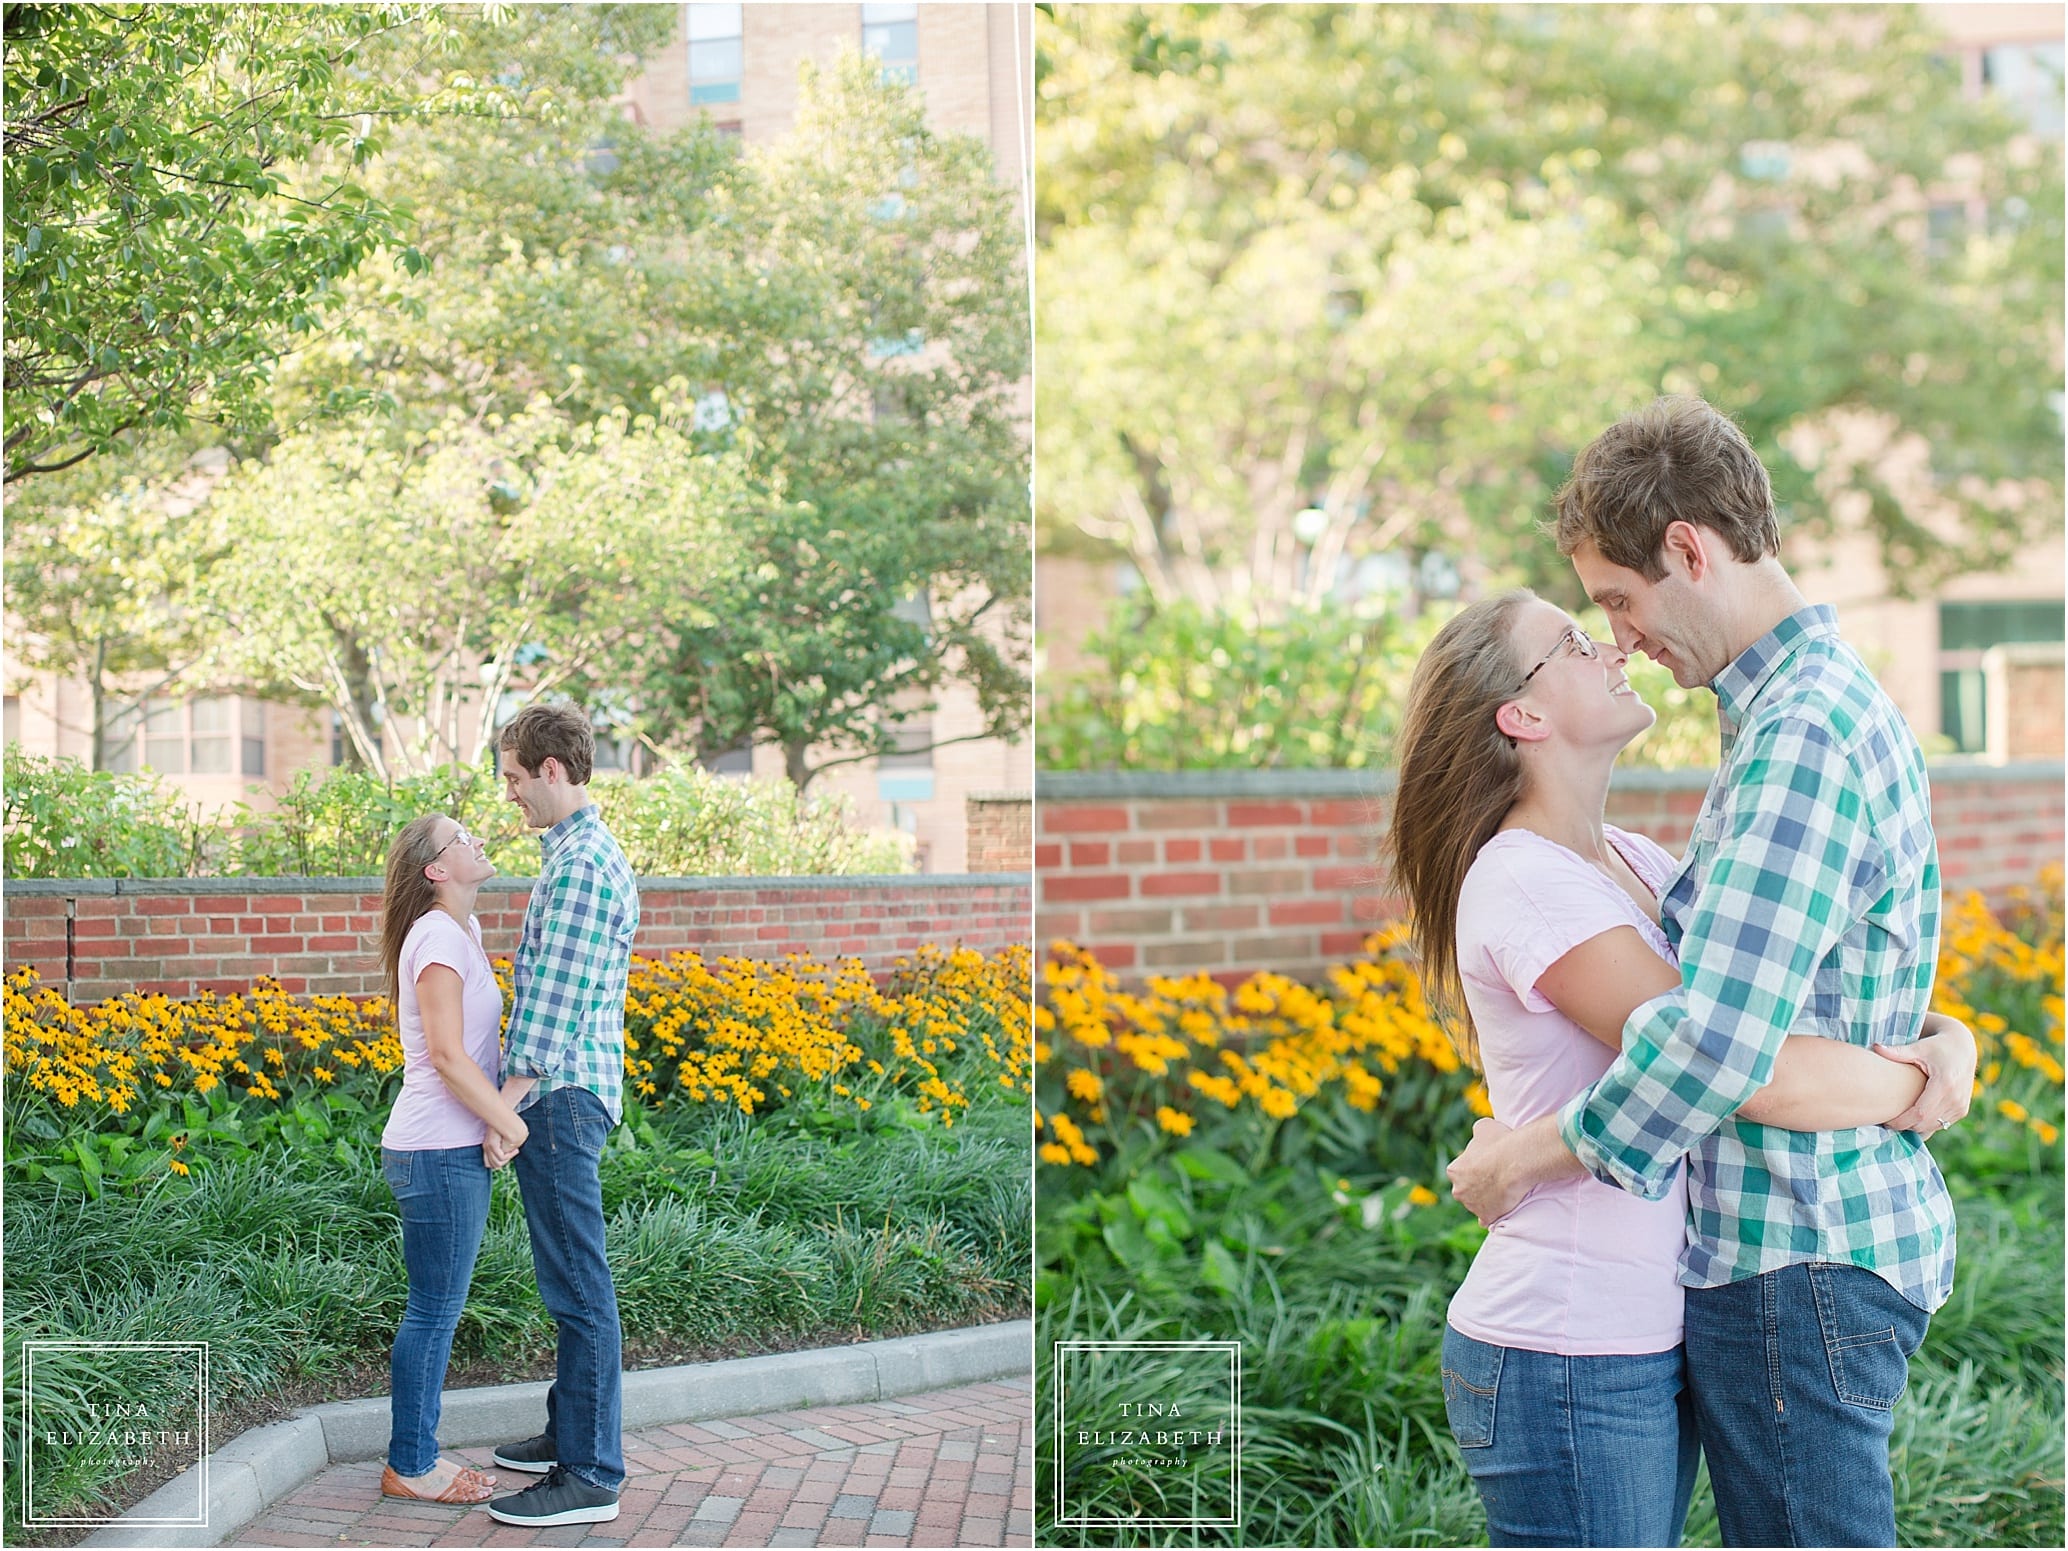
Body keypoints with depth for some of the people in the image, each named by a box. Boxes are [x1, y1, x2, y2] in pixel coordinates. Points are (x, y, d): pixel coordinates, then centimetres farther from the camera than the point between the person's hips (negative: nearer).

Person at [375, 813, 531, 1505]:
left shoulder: (462, 930, 16)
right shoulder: (438, 936, -14)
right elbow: (447, 1055, -21)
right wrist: (512, 1125, -18)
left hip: (454, 1149, 10)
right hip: (438, 1152, -10)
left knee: (436, 1311, 14)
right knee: (434, 1312, -2)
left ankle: (418, 1454, 22)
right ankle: (409, 1467, 7)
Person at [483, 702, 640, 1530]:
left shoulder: (580, 866, -16)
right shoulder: (586, 852, 17)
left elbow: (556, 997, -20)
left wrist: (507, 1105, -19)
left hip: (557, 1092, -11)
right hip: (565, 1092, 11)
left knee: (578, 1285, -8)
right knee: (570, 1281, 17)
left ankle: (591, 1476, -5)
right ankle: (571, 1431, 27)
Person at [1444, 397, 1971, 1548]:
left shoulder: (1799, 739, -21)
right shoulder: (1832, 698, 14)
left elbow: (1714, 1039, -28)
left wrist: (1522, 1158, -16)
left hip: (1798, 1259, -10)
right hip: (1850, 1231, 10)